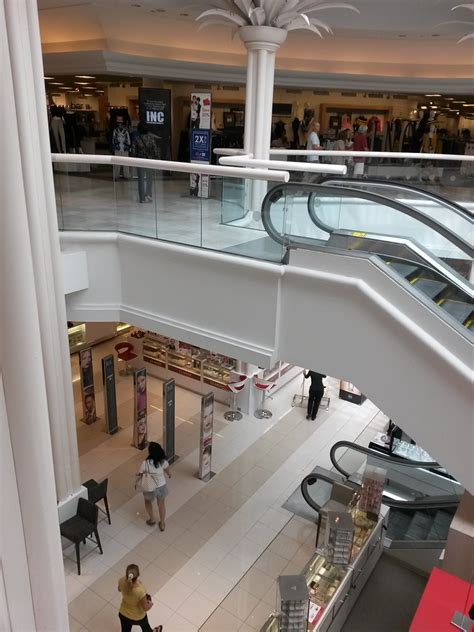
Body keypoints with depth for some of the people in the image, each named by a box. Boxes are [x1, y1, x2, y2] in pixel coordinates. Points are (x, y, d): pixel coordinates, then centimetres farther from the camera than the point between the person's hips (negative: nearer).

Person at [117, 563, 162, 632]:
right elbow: (145, 608, -24)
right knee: (145, 626, 31)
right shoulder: (140, 591, -43)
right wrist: (150, 603, -4)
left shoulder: (122, 581, -29)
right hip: (138, 617, -3)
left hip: (123, 614, 3)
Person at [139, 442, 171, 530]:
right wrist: (169, 474, 26)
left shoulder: (145, 463, -28)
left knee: (148, 501, 32)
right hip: (162, 486, 2)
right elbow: (167, 470, 3)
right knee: (161, 504, 27)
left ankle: (152, 519, 46)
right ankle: (162, 524, 41)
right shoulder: (163, 461, -19)